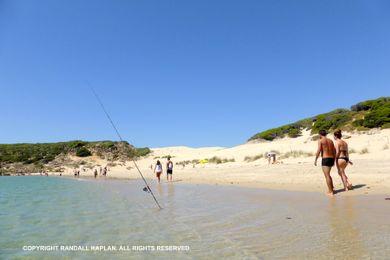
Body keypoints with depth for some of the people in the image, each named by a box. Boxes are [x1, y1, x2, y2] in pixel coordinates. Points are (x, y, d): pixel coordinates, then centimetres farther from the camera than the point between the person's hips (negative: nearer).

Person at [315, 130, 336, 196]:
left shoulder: (320, 141, -5)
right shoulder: (330, 140, 14)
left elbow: (318, 151, -13)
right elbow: (334, 151, 14)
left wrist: (315, 160, -6)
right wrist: (333, 160, 21)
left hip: (325, 159, -7)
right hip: (331, 159, 7)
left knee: (327, 176, -3)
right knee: (328, 174, 23)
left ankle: (331, 192, -2)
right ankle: (332, 188, 23)